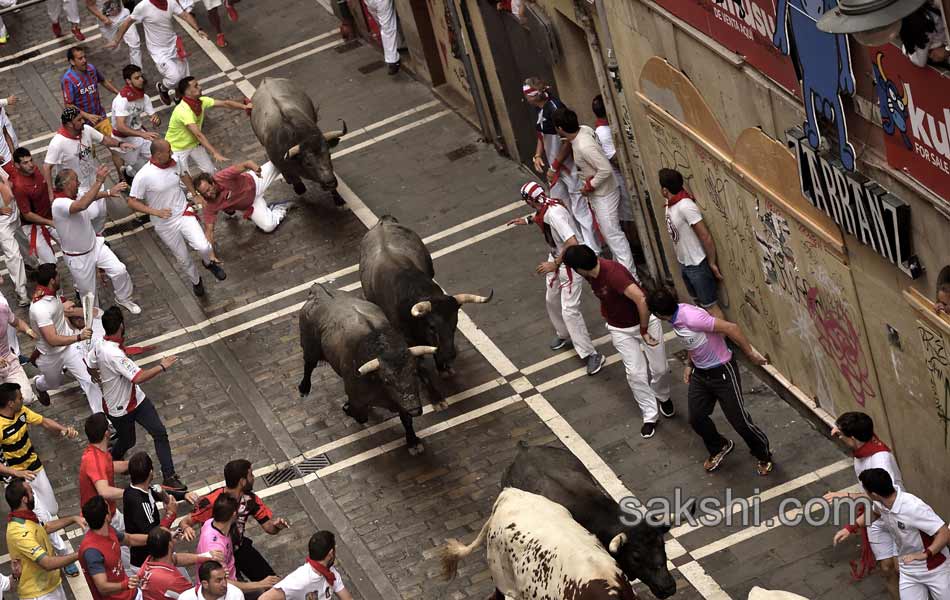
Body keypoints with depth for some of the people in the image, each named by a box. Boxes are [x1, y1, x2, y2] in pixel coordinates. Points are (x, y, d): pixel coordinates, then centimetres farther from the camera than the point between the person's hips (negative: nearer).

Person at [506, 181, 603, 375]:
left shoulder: (554, 214, -33)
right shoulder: (544, 208, -4)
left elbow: (572, 243, -41)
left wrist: (555, 265, -33)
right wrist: (528, 220, 26)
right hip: (555, 258, 10)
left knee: (569, 310, -12)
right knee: (552, 301, 24)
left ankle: (591, 355, -5)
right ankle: (565, 335, 48)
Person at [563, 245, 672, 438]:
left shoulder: (613, 272, -38)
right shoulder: (591, 272, -13)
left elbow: (641, 300, -44)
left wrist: (644, 331, -34)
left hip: (645, 320, -6)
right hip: (620, 329, 6)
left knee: (659, 369, 8)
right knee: (635, 373, -2)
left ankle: (663, 397, 40)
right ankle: (650, 417, 11)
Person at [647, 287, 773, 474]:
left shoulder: (692, 318, -34)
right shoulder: (677, 314, -6)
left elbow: (731, 328, -32)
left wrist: (750, 353, -23)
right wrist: (690, 364, 17)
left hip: (722, 372, -8)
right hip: (699, 374, 8)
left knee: (739, 420, 3)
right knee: (696, 418, 10)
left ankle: (764, 454, 28)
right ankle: (719, 447, 38)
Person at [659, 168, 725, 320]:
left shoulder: (685, 206, -26)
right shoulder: (670, 204, 1)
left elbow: (706, 236, -23)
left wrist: (712, 263, -17)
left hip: (698, 266, -9)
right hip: (684, 264, 9)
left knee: (711, 306, -2)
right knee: (699, 303, 20)